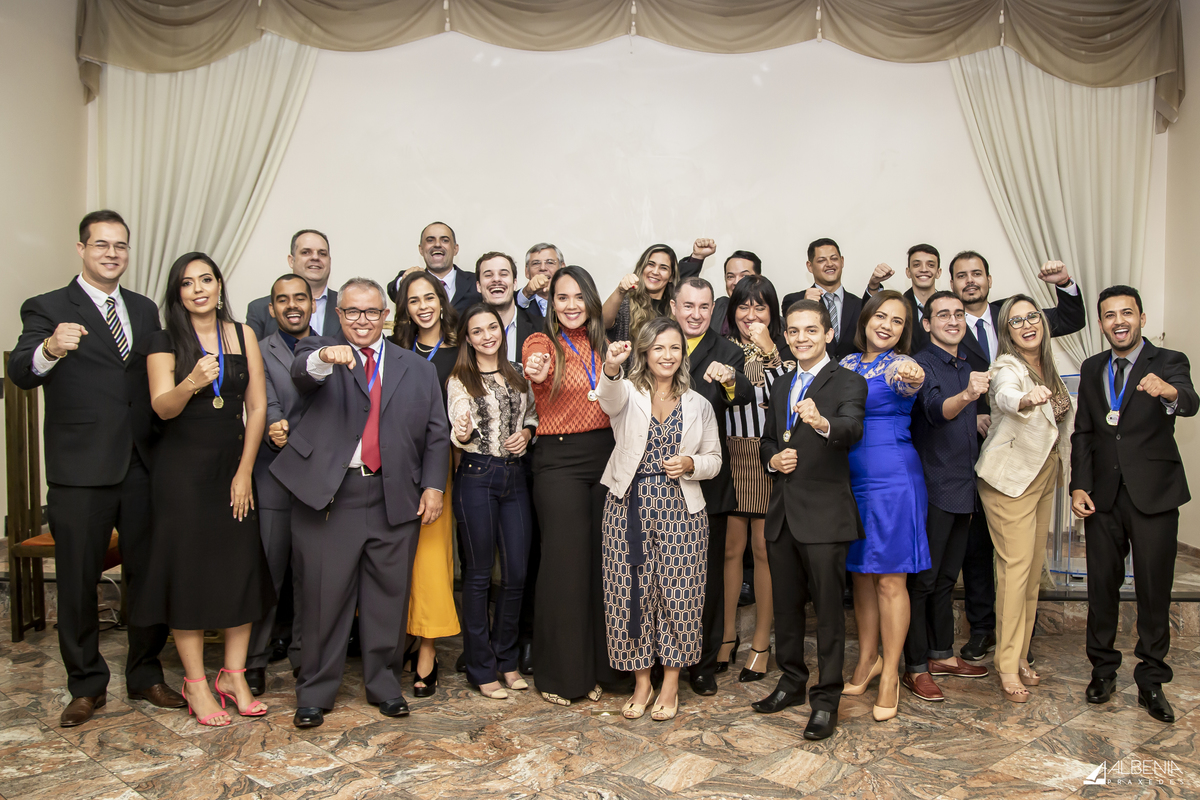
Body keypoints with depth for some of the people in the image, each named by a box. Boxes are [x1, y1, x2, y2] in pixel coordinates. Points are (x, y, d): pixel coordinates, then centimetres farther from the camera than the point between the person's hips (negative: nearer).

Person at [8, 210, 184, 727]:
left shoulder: (145, 310, 12)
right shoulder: (47, 309, -2)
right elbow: (21, 375, -18)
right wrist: (50, 348, -41)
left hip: (143, 469, 4)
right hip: (80, 474, -4)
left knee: (149, 574, 10)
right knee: (78, 583, 8)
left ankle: (146, 676, 27)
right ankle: (86, 687, 25)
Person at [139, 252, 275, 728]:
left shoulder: (242, 337, 6)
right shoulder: (164, 342, 0)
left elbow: (257, 406, 4)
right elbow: (162, 407, -13)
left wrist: (245, 470, -3)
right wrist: (192, 384, -34)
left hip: (235, 465, 2)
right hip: (182, 468, -2)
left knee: (242, 567, 0)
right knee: (188, 568, 0)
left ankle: (234, 675, 13)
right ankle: (195, 683, 11)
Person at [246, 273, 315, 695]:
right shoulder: (258, 352, 3)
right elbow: (266, 405, -12)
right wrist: (274, 430, -33)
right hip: (275, 476, -3)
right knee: (266, 570, 0)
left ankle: (303, 655, 24)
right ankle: (254, 660, 15)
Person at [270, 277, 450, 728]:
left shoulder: (417, 368, 13)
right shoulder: (319, 353, 7)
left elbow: (436, 432, 11)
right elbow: (302, 373, -18)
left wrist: (434, 485, 0)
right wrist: (326, 358, -40)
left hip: (395, 501, 2)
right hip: (328, 497, -2)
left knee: (388, 598, 10)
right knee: (324, 599, 6)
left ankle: (384, 684, 27)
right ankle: (315, 693, 21)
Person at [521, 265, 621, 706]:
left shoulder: (602, 346, 12)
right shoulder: (543, 342, -2)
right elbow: (535, 367, -28)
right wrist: (537, 373, -48)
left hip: (604, 455, 5)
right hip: (559, 460, -4)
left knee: (602, 559, 8)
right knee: (565, 561, -2)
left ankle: (594, 667, 23)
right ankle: (558, 673, 14)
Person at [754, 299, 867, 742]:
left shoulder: (848, 382, -6)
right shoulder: (780, 386, 15)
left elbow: (852, 430, -26)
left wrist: (822, 422, -47)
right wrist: (773, 457, 2)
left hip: (824, 511, -6)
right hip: (782, 510, 6)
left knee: (828, 606, 0)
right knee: (786, 602, 16)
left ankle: (826, 698, 12)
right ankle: (792, 681, 32)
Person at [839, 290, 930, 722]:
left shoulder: (899, 364, -6)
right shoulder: (847, 364, 11)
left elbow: (909, 382, -30)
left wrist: (913, 378, -53)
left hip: (891, 479, -5)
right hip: (851, 478, 5)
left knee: (890, 579, 1)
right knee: (861, 573, 14)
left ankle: (890, 675, 13)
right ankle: (867, 659, 29)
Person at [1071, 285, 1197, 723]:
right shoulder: (1092, 369, 9)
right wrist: (1079, 485, 0)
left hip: (1153, 494, -3)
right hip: (1103, 494, 3)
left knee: (1154, 591, 3)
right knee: (1102, 585, 10)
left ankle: (1151, 682, 16)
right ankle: (1103, 669, 25)